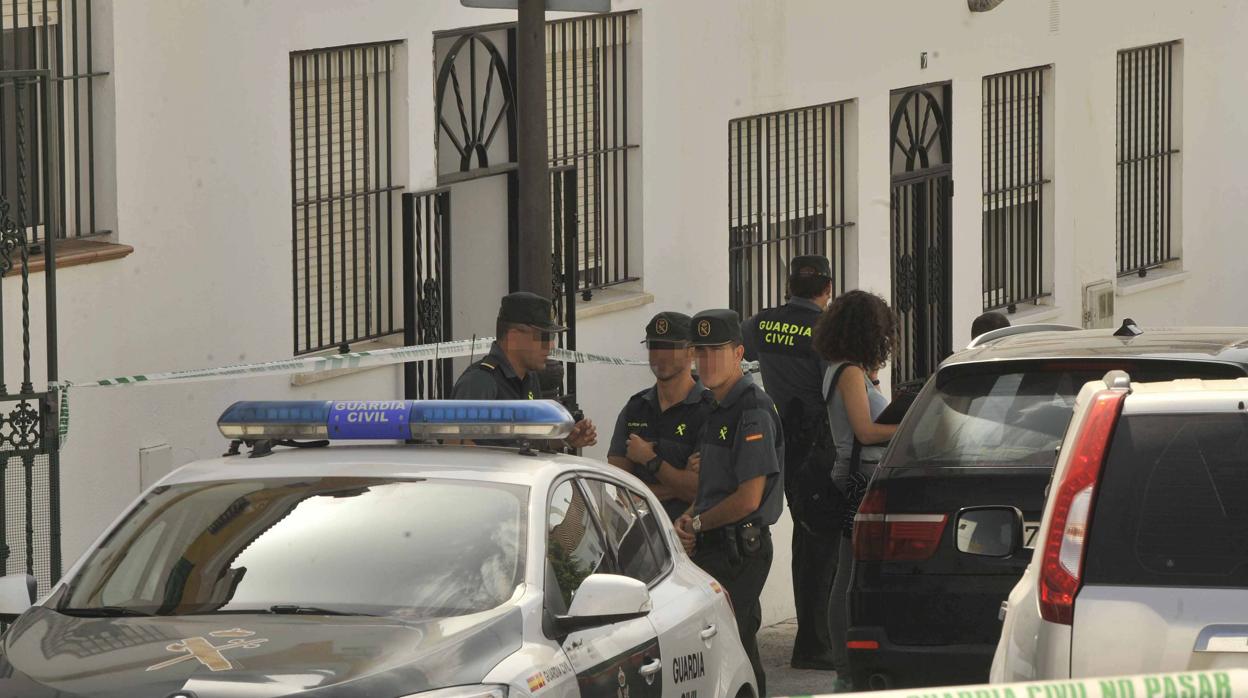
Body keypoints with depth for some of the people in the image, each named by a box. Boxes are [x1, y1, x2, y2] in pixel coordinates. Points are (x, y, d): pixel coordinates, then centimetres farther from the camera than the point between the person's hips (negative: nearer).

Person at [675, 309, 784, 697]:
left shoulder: (753, 410, -15)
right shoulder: (718, 410, 16)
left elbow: (749, 498, -20)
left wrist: (697, 524, -7)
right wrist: (689, 519, 5)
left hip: (740, 549, -10)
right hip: (717, 547, 10)